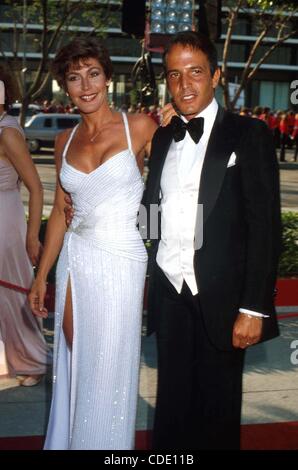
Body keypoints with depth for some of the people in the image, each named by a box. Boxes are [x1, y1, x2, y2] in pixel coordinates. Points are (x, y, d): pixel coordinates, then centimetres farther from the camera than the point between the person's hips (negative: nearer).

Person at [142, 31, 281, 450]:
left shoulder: (249, 136, -5)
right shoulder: (162, 139, 13)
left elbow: (265, 227, -9)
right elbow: (150, 208, 12)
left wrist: (254, 308, -14)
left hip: (220, 300, -4)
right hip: (170, 295, 5)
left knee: (217, 414, 9)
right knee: (171, 409, 14)